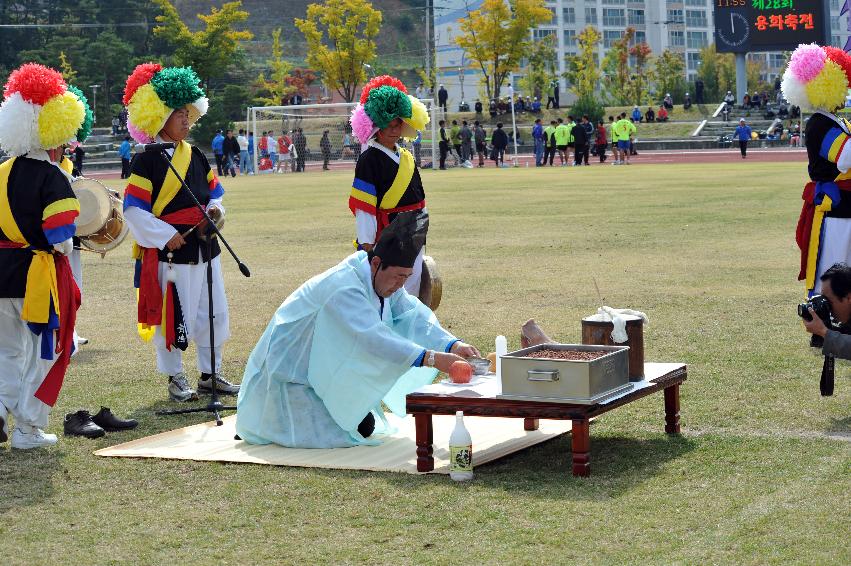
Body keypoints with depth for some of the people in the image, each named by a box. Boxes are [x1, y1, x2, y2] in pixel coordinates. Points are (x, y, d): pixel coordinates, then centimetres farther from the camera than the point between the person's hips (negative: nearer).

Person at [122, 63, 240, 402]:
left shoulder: (195, 155, 11)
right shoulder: (147, 160, -11)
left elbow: (214, 191, 21)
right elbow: (133, 209, -14)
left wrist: (215, 209, 0)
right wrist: (165, 236, -18)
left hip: (204, 247, 7)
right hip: (170, 250, -7)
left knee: (214, 314, 12)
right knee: (173, 316, 1)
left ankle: (210, 373, 25)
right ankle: (175, 378, 15)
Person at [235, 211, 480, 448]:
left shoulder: (384, 277, -5)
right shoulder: (343, 287, -35)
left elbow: (413, 314, -11)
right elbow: (373, 338, -45)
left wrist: (452, 344, -29)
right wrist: (431, 358, -52)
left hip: (324, 370, 9)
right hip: (291, 373, -9)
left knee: (365, 428, 9)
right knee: (335, 436, -17)